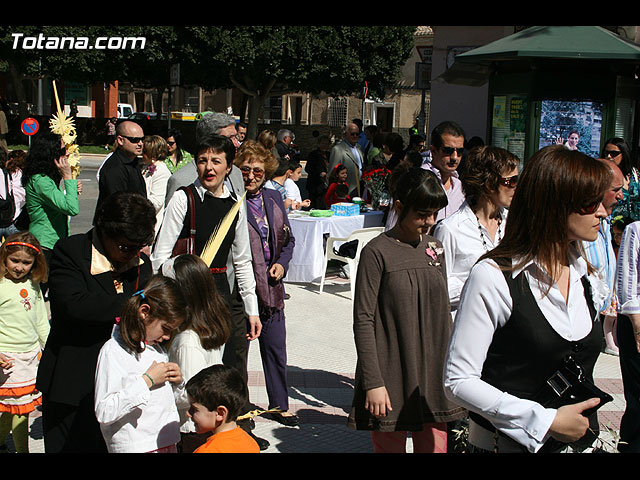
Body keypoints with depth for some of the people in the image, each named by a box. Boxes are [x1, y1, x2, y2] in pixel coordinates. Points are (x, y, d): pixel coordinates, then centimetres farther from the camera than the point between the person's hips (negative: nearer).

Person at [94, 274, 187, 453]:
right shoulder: (113, 351, -11)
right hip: (134, 447, -7)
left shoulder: (158, 347, 12)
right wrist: (147, 381, -18)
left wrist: (177, 382, 2)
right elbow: (104, 413, -20)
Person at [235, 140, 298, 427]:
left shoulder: (274, 199, 8)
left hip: (270, 288, 6)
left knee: (276, 350, 15)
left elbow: (288, 239, 19)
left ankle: (279, 405, 32)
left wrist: (282, 263, 2)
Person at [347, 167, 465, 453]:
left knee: (435, 446, 8)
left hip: (434, 376, 5)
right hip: (391, 379, -5)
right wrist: (373, 383, -14)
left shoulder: (435, 249, 9)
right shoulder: (377, 252, -9)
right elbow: (363, 322, -10)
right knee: (390, 446, 5)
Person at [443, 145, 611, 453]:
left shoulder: (582, 271, 4)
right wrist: (547, 421, -21)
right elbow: (458, 381, -19)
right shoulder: (493, 277, -18)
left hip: (576, 441, 6)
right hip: (504, 443, -6)